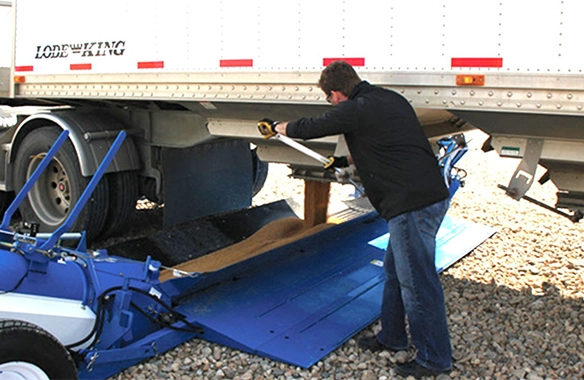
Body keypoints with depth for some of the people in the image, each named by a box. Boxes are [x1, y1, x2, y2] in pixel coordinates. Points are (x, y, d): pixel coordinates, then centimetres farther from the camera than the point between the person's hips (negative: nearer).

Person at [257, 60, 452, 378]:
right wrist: (347, 160, 43)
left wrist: (275, 128, 21)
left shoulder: (355, 110, -12)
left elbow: (307, 128, 2)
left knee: (416, 281, 0)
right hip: (432, 194, 10)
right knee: (395, 270, 20)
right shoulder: (389, 99, 15)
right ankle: (392, 337, 34)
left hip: (412, 204, -10)